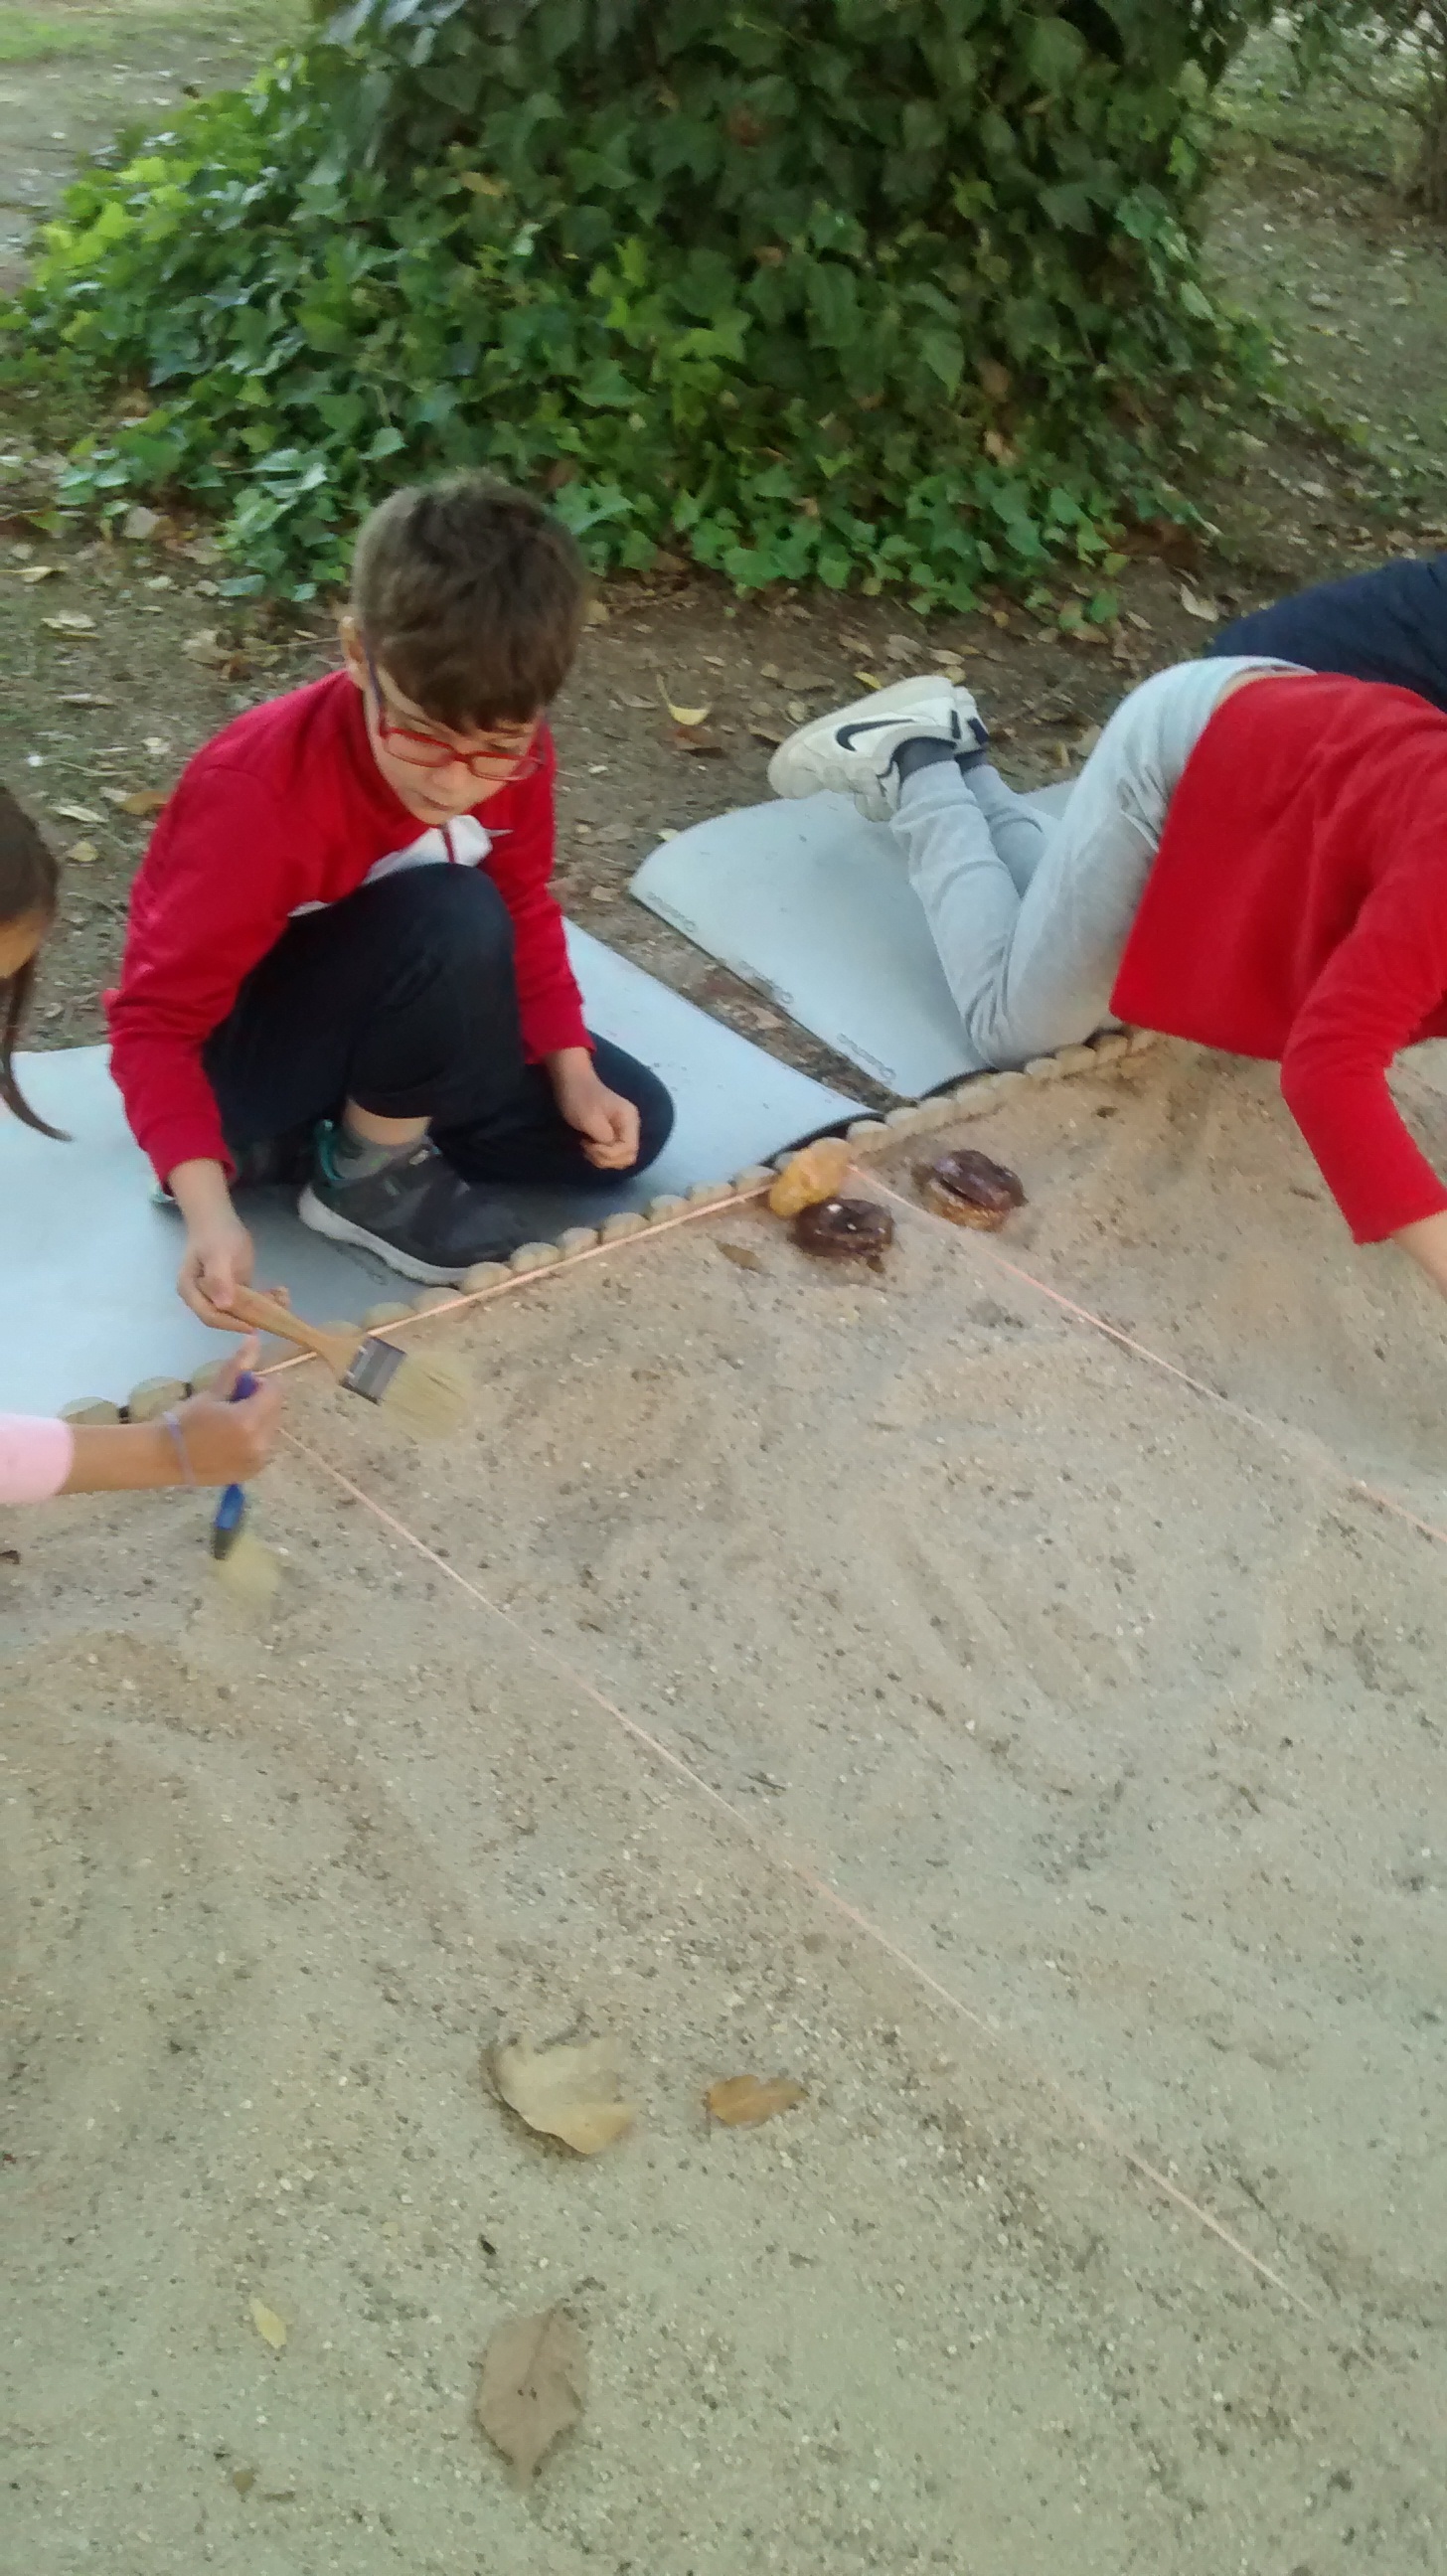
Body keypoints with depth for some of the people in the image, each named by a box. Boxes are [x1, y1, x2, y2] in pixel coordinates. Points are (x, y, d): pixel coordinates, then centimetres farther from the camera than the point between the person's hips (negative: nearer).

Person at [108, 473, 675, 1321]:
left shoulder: (509, 754, -16)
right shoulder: (260, 793, -33)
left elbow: (523, 909, 2)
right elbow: (156, 1018, -29)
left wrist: (573, 1071, -11)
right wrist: (208, 1207, -42)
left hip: (390, 1020, 7)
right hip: (238, 1048, -7)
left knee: (632, 1126, -2)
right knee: (454, 917, -34)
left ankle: (295, 1143, 0)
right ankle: (372, 1171, -10)